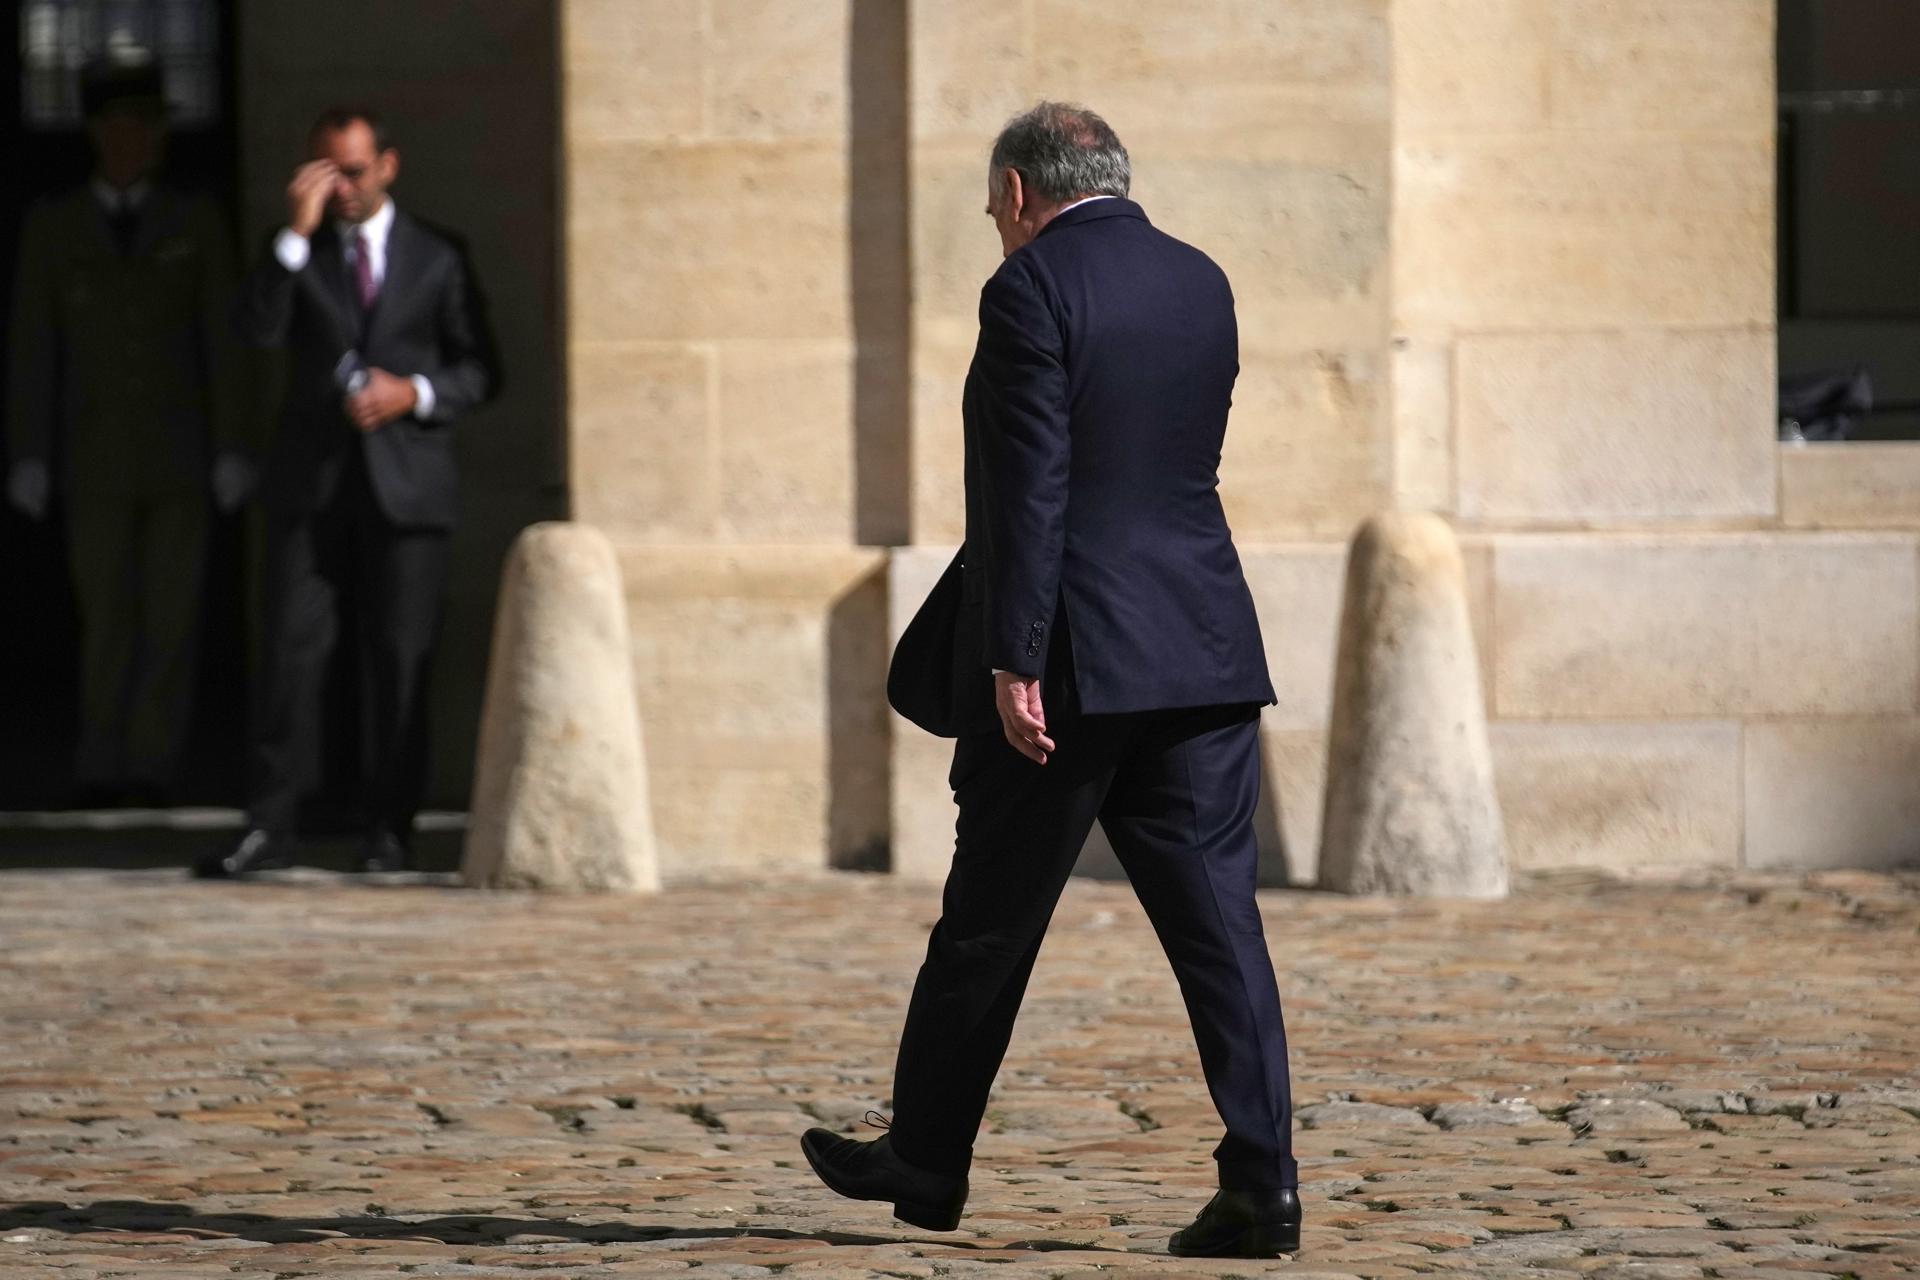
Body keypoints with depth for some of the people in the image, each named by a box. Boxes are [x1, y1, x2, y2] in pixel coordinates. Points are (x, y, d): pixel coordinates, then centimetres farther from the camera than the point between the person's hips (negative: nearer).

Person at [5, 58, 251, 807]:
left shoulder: (196, 224, 5)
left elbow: (222, 342, 3)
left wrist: (230, 450, -3)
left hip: (179, 457, 0)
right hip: (94, 458, 0)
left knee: (171, 619, -3)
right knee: (106, 623, -1)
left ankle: (152, 767, 0)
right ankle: (102, 771, 4)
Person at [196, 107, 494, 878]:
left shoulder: (436, 258, 9)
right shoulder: (298, 253, 10)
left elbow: (477, 369, 9)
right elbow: (256, 329, -8)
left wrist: (414, 394, -10)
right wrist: (297, 233, -14)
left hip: (405, 483, 0)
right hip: (312, 483, 1)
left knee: (398, 659, 0)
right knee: (290, 648, -6)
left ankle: (388, 832, 7)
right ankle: (269, 828, -4)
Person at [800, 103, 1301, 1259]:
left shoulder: (1034, 286, -10)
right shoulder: (1204, 284, 12)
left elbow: (1032, 486, -15)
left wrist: (1014, 663, -15)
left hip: (1074, 656, -6)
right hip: (1205, 651, 6)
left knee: (990, 922, 8)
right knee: (1217, 917, 2)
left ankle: (927, 1159, 22)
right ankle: (1263, 1179, -6)